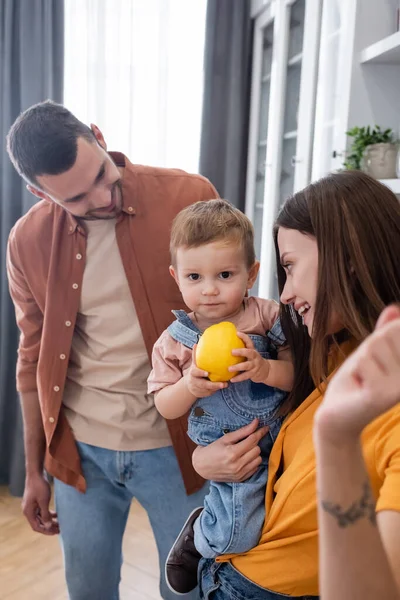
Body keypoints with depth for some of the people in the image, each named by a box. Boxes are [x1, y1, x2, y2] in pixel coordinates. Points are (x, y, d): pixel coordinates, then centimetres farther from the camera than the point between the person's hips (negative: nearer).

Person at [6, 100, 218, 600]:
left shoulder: (189, 197, -12)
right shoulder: (28, 241, -3)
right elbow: (33, 359, 7)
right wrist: (33, 471, 12)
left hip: (175, 446, -2)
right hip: (80, 451, 3)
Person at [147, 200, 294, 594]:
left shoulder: (267, 317, -9)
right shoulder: (174, 341, -6)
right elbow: (166, 408, 0)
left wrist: (264, 369, -29)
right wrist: (190, 387, -21)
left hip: (282, 438, 2)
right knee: (235, 536, -11)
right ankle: (198, 535, 24)